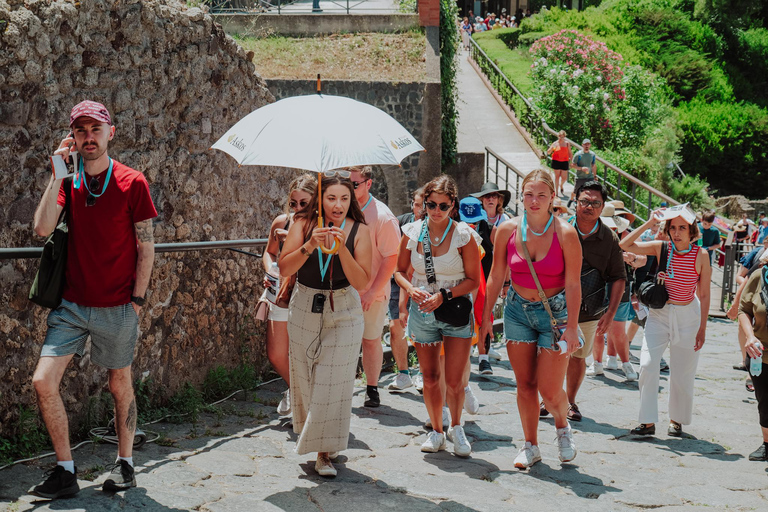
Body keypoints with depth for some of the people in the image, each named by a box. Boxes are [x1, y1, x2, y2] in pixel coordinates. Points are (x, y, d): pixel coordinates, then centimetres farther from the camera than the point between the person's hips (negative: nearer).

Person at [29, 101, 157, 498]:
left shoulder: (131, 183, -5)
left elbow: (146, 245, -2)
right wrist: (59, 173, -11)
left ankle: (125, 463, 28)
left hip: (117, 307, -3)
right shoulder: (68, 181, 5)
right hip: (73, 303, 3)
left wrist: (137, 298, -6)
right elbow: (42, 228, -10)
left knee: (120, 385, 10)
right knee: (43, 381, -6)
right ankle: (65, 471, 6)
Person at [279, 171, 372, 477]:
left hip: (343, 313, -2)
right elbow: (284, 269, -10)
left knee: (333, 382, -5)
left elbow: (362, 283, -13)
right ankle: (311, 435, 35)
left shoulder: (358, 230, -7)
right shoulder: (304, 224, -4)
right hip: (305, 310, 2)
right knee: (305, 378, 10)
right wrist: (310, 246, -25)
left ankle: (325, 451, 3)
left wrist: (341, 248, -25)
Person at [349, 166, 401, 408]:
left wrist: (372, 292, -16)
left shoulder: (382, 217, -12)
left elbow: (391, 258, -12)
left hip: (372, 293, -4)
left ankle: (372, 389, 19)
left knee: (371, 340, 7)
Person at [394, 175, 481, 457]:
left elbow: (473, 280, -6)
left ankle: (456, 427, 20)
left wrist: (443, 295, -18)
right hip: (421, 311, 3)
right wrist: (410, 289, -11)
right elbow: (400, 270, 10)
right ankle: (437, 431, 28)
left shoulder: (463, 235, -9)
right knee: (430, 378, 9)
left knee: (455, 381, -6)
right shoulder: (412, 232, -1)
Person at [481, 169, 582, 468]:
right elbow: (496, 277, 5)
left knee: (549, 389, -6)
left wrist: (572, 326, -13)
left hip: (554, 312, -3)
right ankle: (530, 446, 22)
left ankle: (563, 427, 27)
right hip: (518, 311, 3)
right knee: (525, 385, 6)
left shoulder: (565, 234, -12)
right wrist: (486, 316, 5)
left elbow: (572, 284, -11)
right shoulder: (508, 230, -3)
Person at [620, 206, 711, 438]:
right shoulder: (661, 248, -6)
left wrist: (702, 328, -3)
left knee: (682, 373, 6)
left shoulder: (701, 255, -10)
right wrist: (649, 223, -17)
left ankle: (676, 420, 25)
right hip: (660, 313, 1)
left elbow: (704, 295, -4)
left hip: (688, 316, -1)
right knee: (647, 365, -10)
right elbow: (625, 245, -13)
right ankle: (648, 422, -2)